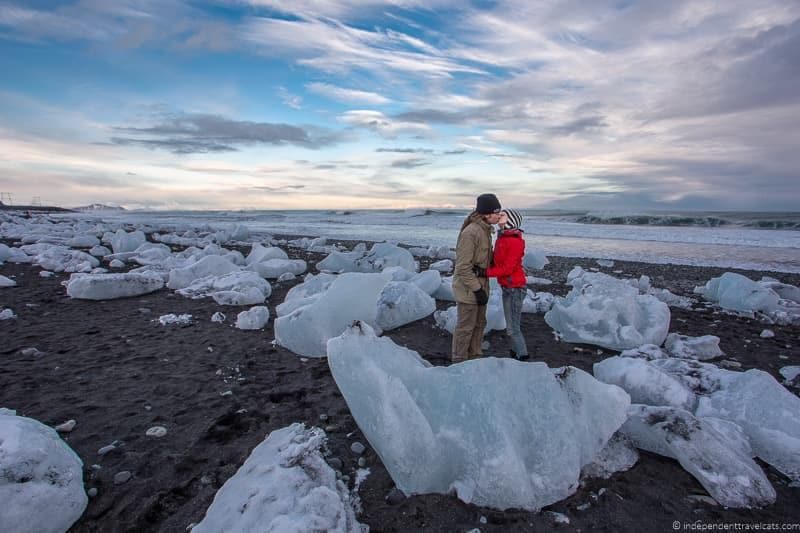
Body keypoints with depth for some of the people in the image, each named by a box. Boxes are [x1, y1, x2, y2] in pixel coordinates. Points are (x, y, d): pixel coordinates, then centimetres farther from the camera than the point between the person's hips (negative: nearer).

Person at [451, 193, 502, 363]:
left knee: (479, 323, 19)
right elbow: (463, 267, -23)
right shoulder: (470, 233, -23)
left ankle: (474, 355, 35)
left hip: (480, 285, 9)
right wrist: (477, 290, -21)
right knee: (466, 326, 3)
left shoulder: (485, 230, 7)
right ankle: (459, 361, 19)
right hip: (467, 288, -9)